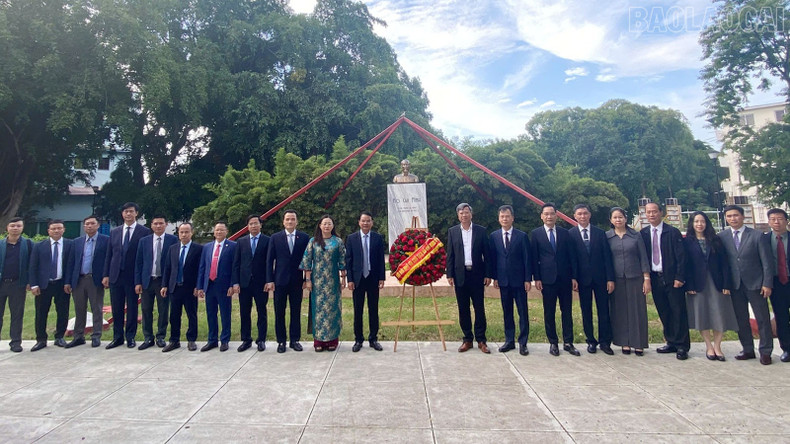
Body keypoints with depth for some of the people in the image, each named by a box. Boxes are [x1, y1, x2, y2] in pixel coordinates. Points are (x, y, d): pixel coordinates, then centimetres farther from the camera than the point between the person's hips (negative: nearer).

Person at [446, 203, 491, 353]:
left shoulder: (481, 231, 3)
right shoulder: (452, 232, 5)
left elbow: (487, 254, 3)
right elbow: (450, 255, 5)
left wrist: (488, 275, -2)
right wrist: (449, 275, -2)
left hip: (477, 275, -1)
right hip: (460, 275, 1)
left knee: (479, 308, 3)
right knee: (463, 309, 7)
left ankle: (481, 340, 12)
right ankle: (467, 339, 17)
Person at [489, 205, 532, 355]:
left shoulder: (522, 236, -1)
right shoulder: (493, 237, 5)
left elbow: (527, 258, -2)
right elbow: (492, 258, 6)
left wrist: (528, 279, -6)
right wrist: (494, 277, 0)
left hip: (519, 280, -2)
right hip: (503, 281, 2)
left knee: (523, 313, 2)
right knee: (507, 313, 10)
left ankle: (523, 343, 12)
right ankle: (509, 341, 21)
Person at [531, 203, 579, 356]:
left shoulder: (564, 233, 7)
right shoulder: (536, 233, 1)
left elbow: (571, 256, 7)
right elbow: (534, 258, 0)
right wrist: (537, 278, -6)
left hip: (565, 278, 2)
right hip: (547, 279, -2)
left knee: (567, 311, 7)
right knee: (549, 312, 5)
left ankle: (568, 342, 16)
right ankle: (553, 342, 16)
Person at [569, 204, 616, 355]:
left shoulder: (600, 233, 4)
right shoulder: (570, 234, 0)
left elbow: (607, 256, 2)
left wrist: (610, 278, -4)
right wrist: (573, 278, -9)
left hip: (600, 278, 1)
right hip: (583, 278, -1)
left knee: (604, 310, 4)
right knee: (586, 311, 7)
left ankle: (605, 341, 14)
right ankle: (591, 341, 18)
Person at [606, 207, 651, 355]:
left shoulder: (636, 235, 2)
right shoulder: (607, 237, 2)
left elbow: (643, 257, 2)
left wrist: (647, 279, -3)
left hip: (635, 278, 0)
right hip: (616, 280, 0)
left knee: (637, 310, 3)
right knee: (620, 311, 4)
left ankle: (638, 343, 13)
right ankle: (625, 343, 15)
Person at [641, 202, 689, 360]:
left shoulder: (673, 232, -4)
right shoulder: (643, 234, 6)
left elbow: (681, 256, -7)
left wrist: (679, 277, -13)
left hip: (672, 279, -4)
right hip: (654, 279, 4)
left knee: (678, 312, 0)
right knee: (664, 313, 10)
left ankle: (682, 346, 8)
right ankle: (671, 343, 21)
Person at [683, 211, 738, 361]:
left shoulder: (715, 240, 6)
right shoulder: (687, 242, 2)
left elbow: (724, 263, 3)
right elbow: (686, 265, -3)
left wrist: (726, 284, -5)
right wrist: (689, 286, -10)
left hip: (716, 282, 1)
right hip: (697, 284, -1)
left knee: (719, 314, 0)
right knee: (701, 315, 3)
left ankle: (717, 347, 12)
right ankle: (709, 347, 15)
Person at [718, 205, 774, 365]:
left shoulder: (757, 236, -3)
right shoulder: (721, 237, 2)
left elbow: (767, 261, -3)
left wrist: (767, 284, -8)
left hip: (755, 284, -2)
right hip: (734, 285, 2)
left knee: (763, 319, 4)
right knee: (741, 320, 9)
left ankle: (765, 351, 16)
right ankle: (748, 350, 21)